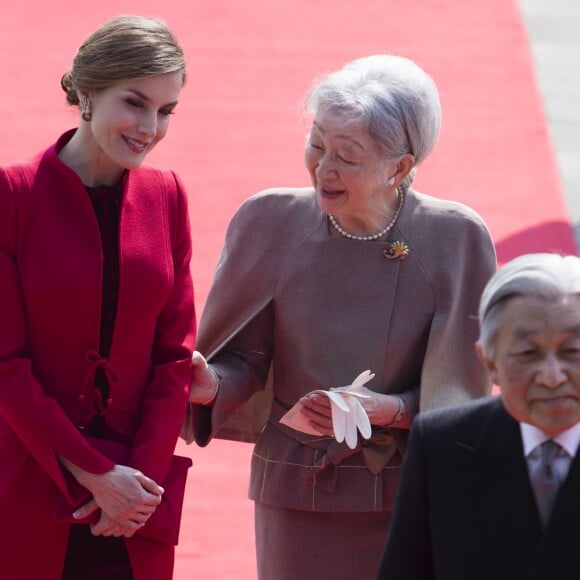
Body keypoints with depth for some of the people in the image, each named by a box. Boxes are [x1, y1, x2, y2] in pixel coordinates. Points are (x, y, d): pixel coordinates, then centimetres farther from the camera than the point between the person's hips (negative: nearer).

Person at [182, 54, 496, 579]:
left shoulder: (456, 239, -11)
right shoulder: (272, 222, -6)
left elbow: (460, 387, -5)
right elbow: (244, 357, 1)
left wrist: (387, 410, -22)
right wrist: (212, 384, -20)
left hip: (410, 498, -1)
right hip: (297, 498, 1)